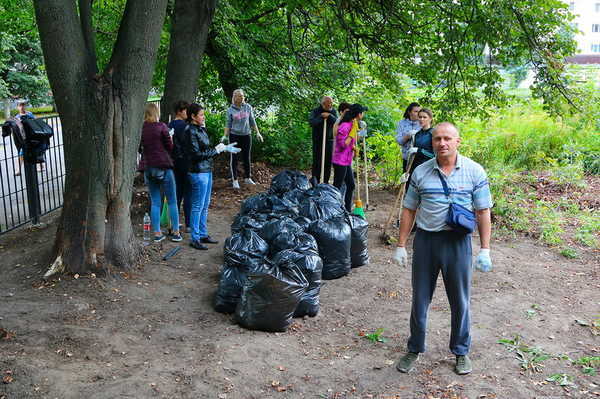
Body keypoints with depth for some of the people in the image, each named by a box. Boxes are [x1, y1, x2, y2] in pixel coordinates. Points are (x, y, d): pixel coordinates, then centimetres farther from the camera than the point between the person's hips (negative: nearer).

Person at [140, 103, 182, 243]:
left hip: (148, 167, 4)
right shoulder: (161, 126, -8)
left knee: (155, 202, 11)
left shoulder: (141, 128, 3)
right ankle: (176, 232, 7)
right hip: (163, 167, -4)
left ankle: (157, 233, 11)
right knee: (172, 201, 6)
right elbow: (170, 147, -5)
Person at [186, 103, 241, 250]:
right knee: (197, 206, -2)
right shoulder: (190, 131, -15)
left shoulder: (201, 129, 13)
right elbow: (197, 154, -19)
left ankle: (203, 234, 26)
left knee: (205, 205, 15)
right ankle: (195, 239, 6)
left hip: (207, 171, 9)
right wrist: (216, 150, -13)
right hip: (198, 172, -9)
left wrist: (224, 148, 12)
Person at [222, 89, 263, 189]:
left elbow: (252, 122, 9)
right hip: (234, 136, -2)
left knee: (247, 157, 9)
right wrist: (225, 136, -4)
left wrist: (258, 133, 4)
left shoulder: (248, 107, 2)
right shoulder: (230, 110, -1)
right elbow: (228, 124, 5)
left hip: (246, 135, 2)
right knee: (234, 158, 2)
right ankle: (235, 180, 8)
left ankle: (247, 178, 22)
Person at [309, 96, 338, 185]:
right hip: (318, 140, -3)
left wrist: (329, 116, -18)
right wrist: (321, 117, -19)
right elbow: (311, 122, -16)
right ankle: (315, 181, 7)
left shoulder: (333, 111, 7)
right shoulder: (316, 111, -2)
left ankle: (326, 181, 13)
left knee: (328, 162, 4)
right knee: (317, 161, -3)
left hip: (330, 140, 3)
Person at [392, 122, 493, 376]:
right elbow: (409, 210, 6)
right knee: (420, 299, 12)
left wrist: (485, 250, -3)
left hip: (457, 241, -1)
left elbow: (483, 212, 0)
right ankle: (415, 349, 30)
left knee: (460, 301, 11)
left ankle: (461, 351, 31)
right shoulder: (421, 172, 1)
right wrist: (401, 246, 4)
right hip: (425, 240, 1)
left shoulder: (474, 171, -3)